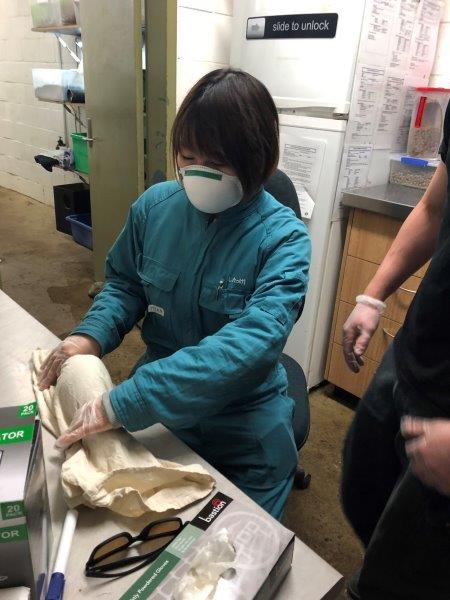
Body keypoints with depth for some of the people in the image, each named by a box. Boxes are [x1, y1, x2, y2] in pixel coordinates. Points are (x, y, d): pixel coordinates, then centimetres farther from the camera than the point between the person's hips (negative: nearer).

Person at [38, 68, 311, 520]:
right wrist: (91, 335, -17)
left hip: (245, 430, -3)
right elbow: (124, 283, 5)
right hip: (155, 408, 4)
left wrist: (124, 403, -40)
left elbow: (251, 342, -34)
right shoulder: (155, 206, -9)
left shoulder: (282, 237, -22)